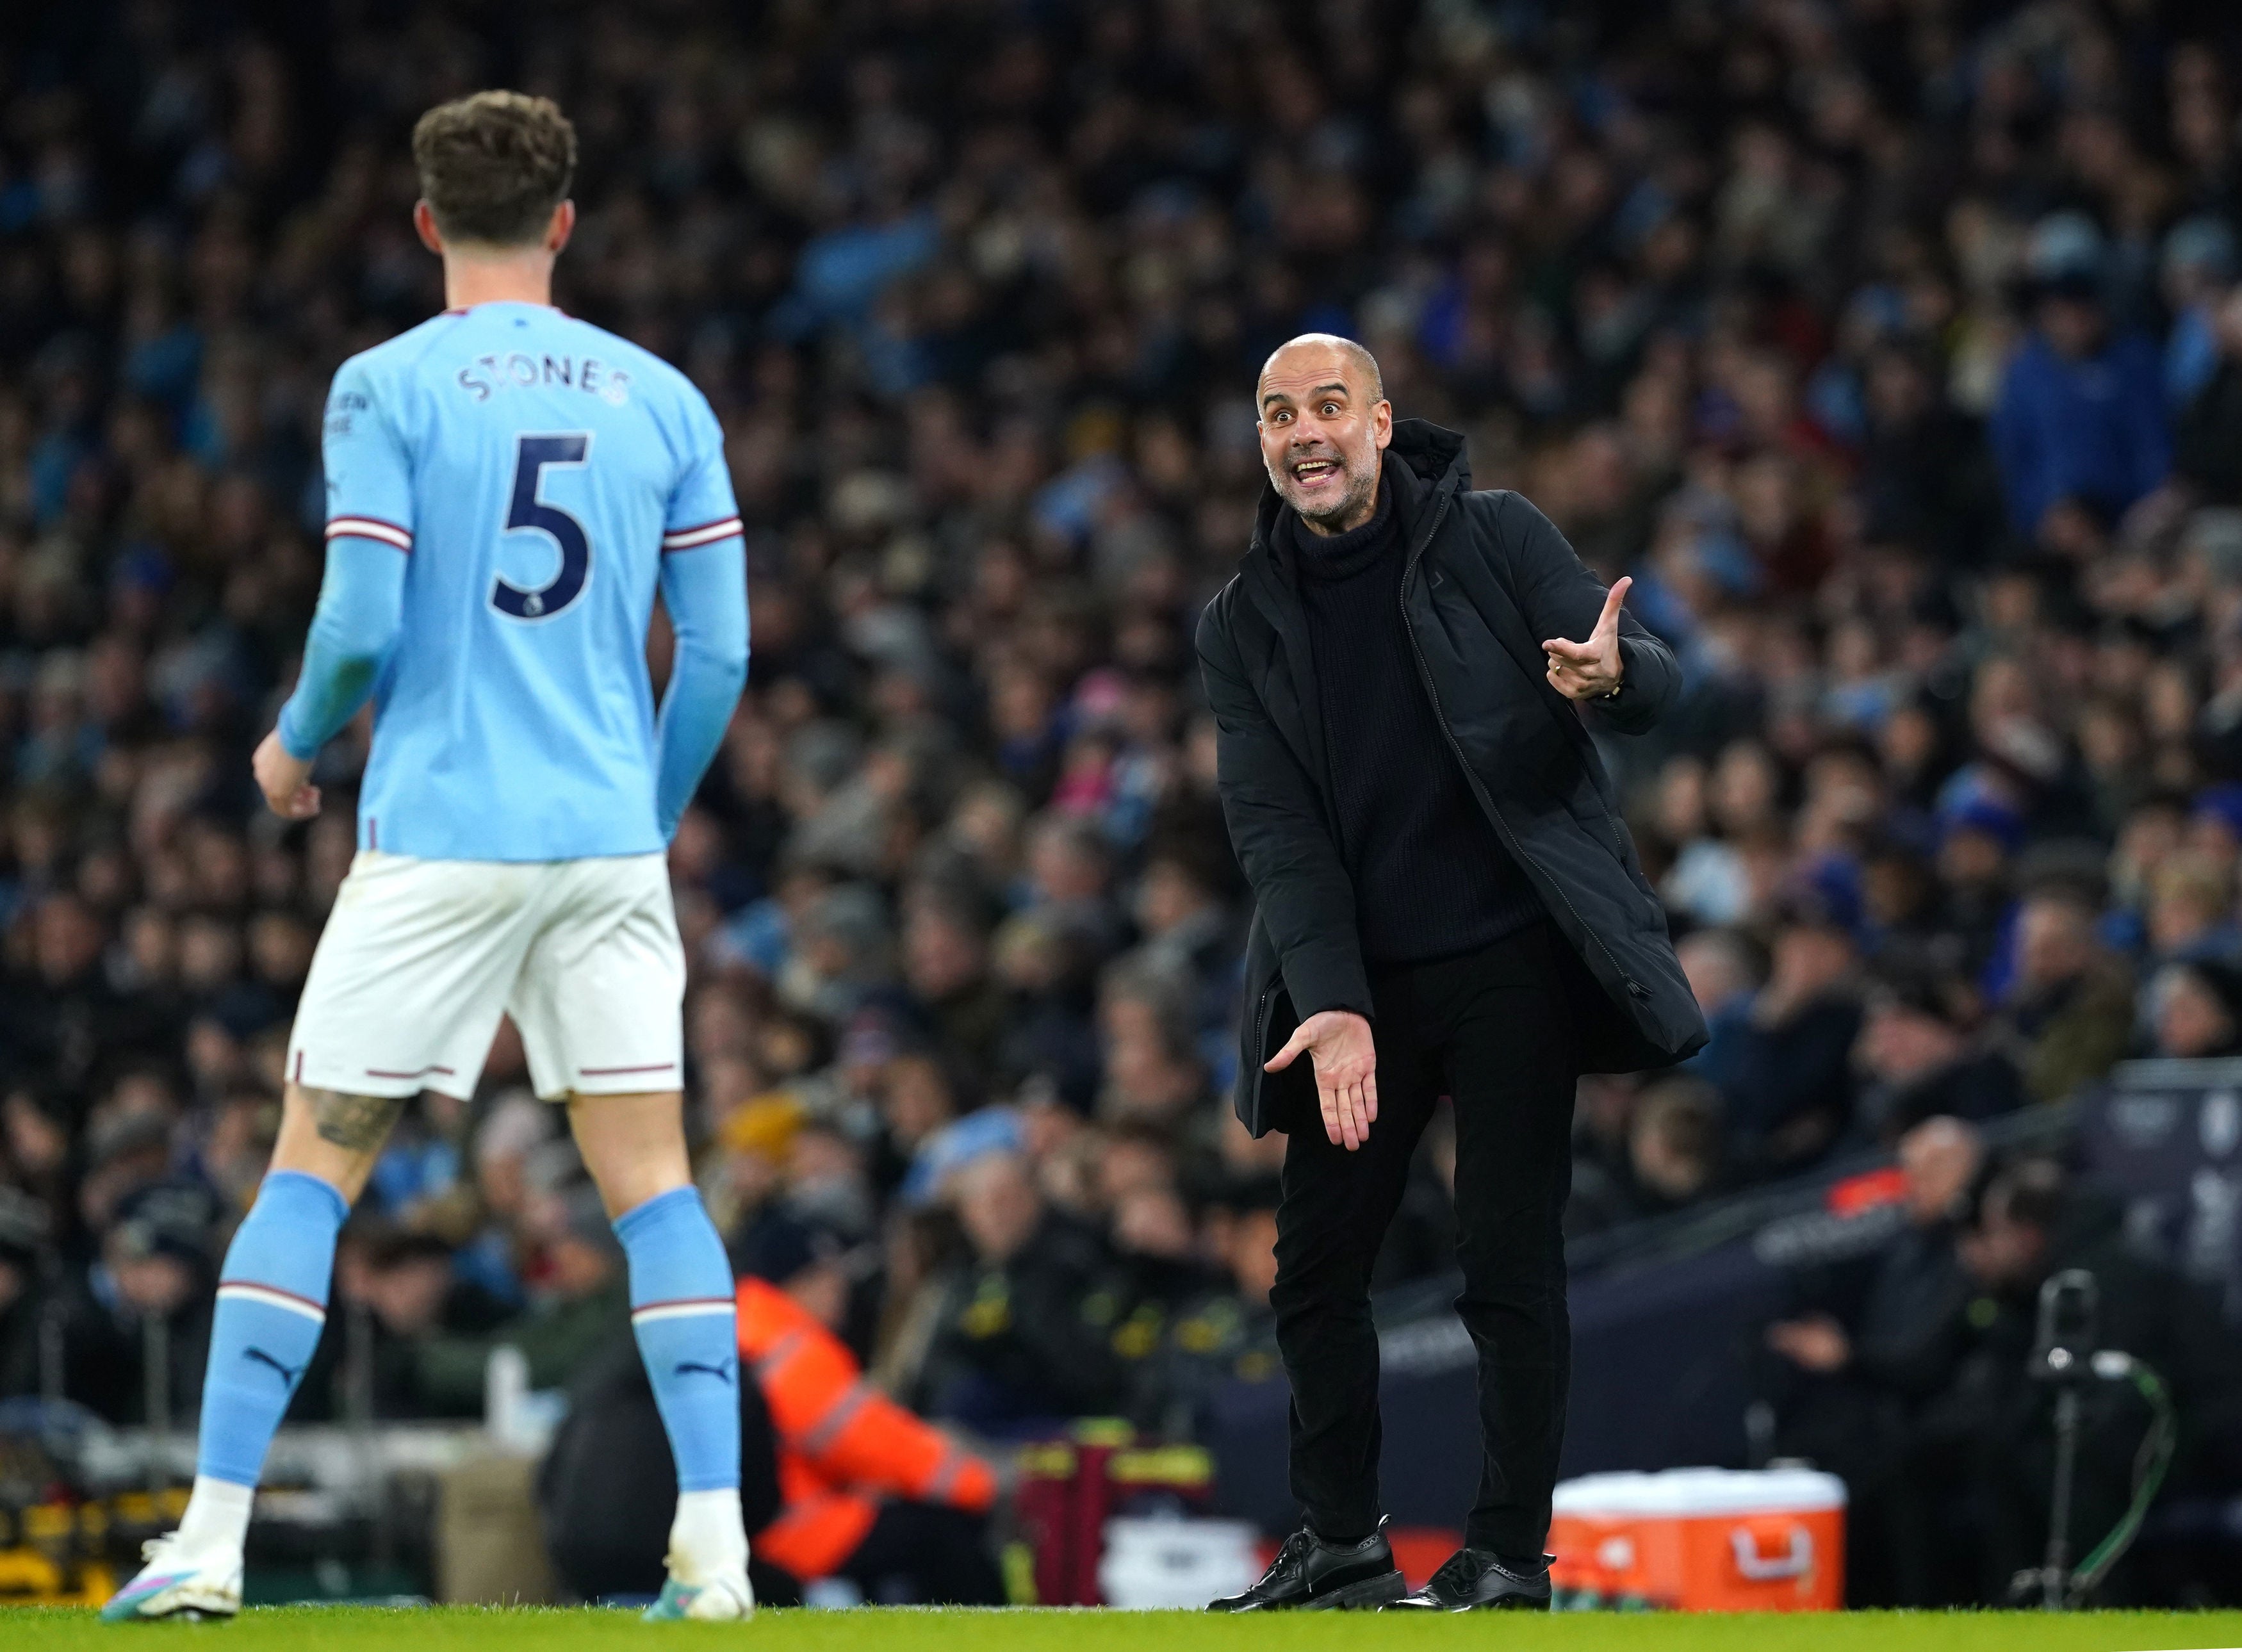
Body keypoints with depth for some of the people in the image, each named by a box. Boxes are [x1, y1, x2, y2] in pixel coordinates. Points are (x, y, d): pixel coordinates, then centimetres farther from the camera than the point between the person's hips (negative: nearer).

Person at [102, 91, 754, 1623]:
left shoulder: (388, 387, -3)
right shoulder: (663, 398, 7)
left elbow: (363, 627, -10)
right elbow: (720, 651, 6)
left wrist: (296, 744, 11)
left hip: (435, 835, -3)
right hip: (608, 837, 3)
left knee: (311, 1166, 4)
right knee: (652, 1177, 7)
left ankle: (211, 1538, -1)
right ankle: (715, 1542, -2)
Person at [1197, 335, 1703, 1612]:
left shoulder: (1495, 541, -1)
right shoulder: (1246, 625, 6)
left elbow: (1658, 678, -6)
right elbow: (1275, 828, -2)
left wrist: (1613, 675, -32)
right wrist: (1331, 1004, -16)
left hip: (1514, 963, -3)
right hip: (1356, 980, 3)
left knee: (1511, 1266, -5)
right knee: (1316, 1267, 4)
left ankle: (1510, 1555, 1)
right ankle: (1341, 1543, 18)